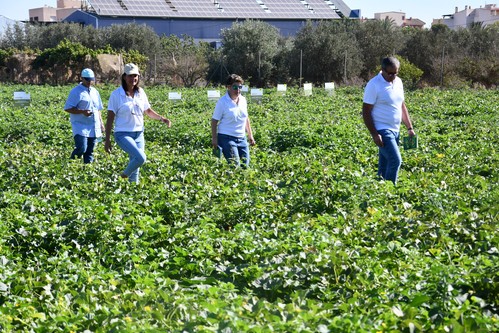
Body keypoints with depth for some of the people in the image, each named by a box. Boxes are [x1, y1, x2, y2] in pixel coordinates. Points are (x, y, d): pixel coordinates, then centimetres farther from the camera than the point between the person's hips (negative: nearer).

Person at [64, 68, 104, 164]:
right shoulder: (76, 92, -4)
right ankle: (73, 160, 9)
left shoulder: (95, 92, 17)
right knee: (81, 148, -17)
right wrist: (82, 112, -20)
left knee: (89, 152, 6)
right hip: (80, 126, -6)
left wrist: (101, 123, 19)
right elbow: (67, 108, -10)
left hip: (94, 127, 6)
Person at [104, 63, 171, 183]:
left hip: (139, 134, 5)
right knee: (140, 157, -24)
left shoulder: (141, 93, 6)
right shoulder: (116, 94, -8)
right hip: (123, 134, -5)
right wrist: (107, 140, -8)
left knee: (135, 168, 6)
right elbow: (110, 118, -6)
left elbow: (148, 111, 19)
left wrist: (162, 118, 2)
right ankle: (124, 176, -2)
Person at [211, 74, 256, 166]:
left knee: (245, 165, 4)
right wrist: (214, 139, -11)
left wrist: (250, 135, 18)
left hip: (242, 138, 6)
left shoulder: (243, 100, 8)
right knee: (235, 166, -15)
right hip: (227, 138, -6)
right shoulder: (222, 102, -9)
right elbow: (214, 121, -7)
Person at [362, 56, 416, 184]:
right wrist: (374, 134, -18)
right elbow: (366, 112, -13)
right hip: (382, 131, -7)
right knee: (395, 161, -17)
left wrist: (410, 128, 14)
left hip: (395, 130, 7)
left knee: (385, 165, 11)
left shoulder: (398, 82, 9)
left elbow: (402, 106, 20)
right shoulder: (374, 85, -13)